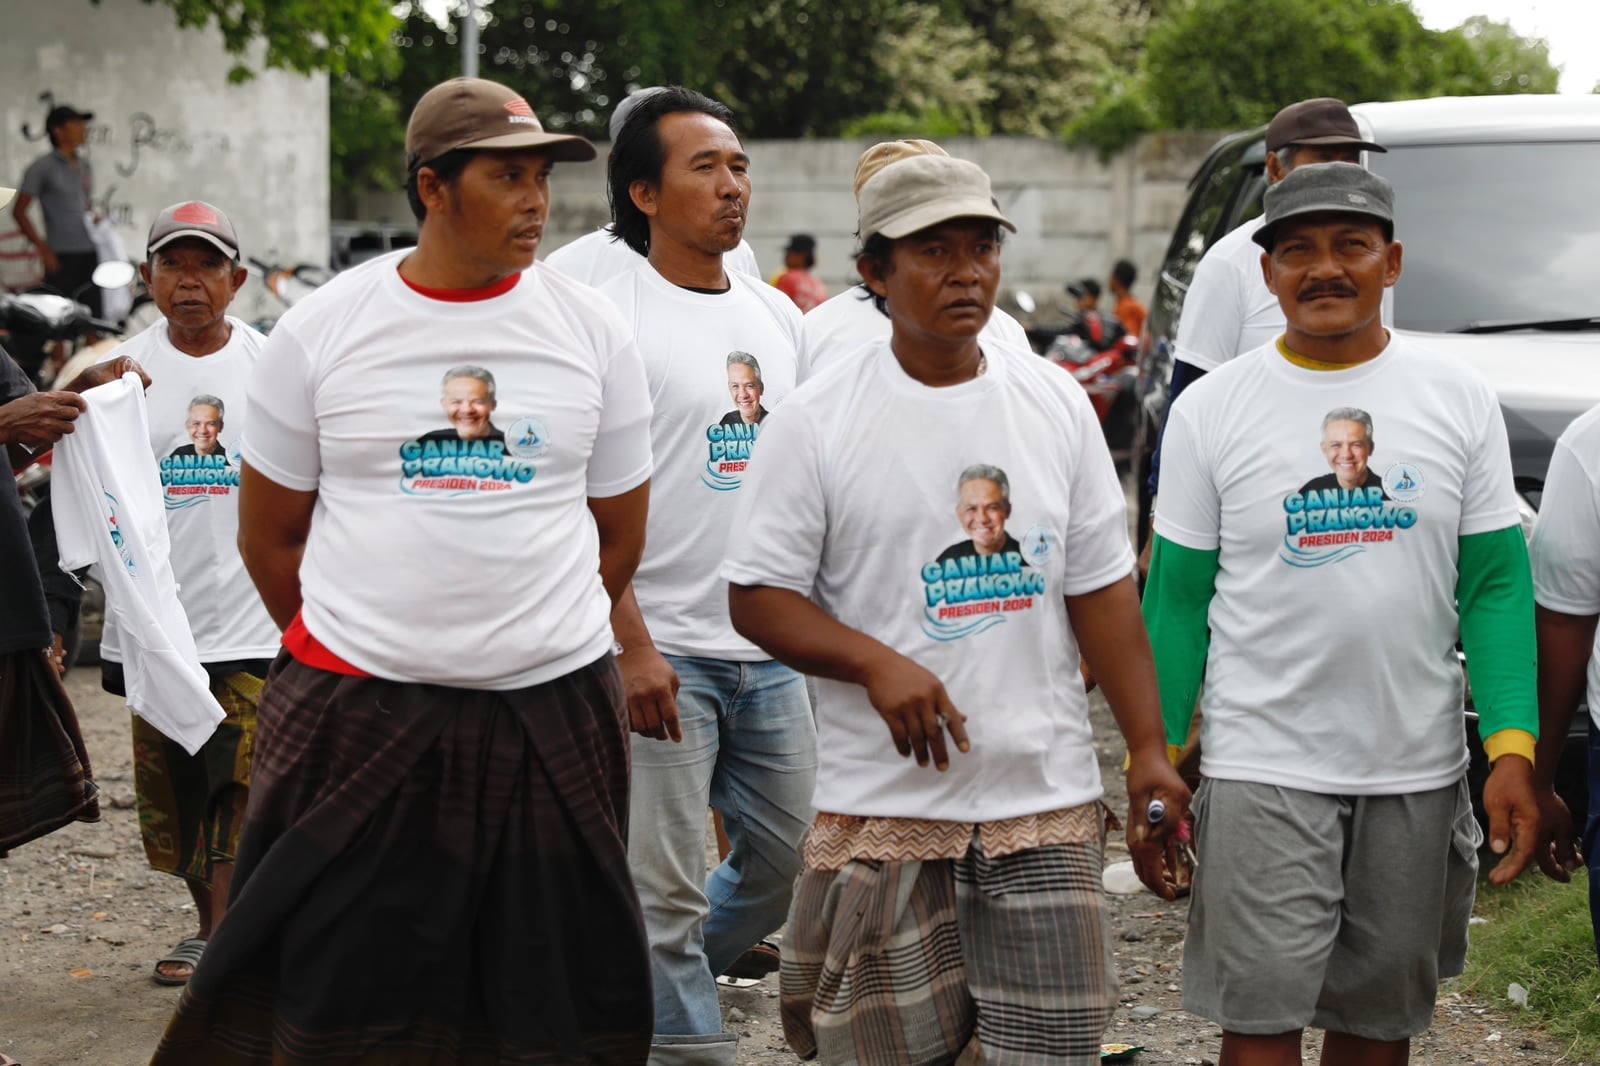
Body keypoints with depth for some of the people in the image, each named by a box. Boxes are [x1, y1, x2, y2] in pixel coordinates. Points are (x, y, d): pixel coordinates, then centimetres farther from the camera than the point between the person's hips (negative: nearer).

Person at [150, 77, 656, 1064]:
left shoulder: (592, 331, 5)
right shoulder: (323, 327, 1)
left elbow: (620, 536, 12)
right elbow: (269, 534, 7)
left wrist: (536, 645, 10)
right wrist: (352, 648, 8)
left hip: (552, 714, 1)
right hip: (356, 715, -1)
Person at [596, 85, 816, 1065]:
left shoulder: (778, 314, 12)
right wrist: (632, 647, -18)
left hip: (772, 649, 7)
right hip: (664, 649, -7)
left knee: (789, 860, 13)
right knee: (669, 889, -3)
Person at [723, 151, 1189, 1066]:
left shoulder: (1056, 403, 8)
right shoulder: (818, 421, -2)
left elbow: (1102, 589, 10)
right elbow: (759, 596, -2)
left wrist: (1149, 749, 4)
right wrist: (878, 665, -18)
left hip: (1047, 798, 3)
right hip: (885, 809, -2)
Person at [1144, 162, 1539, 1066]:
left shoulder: (1460, 398, 3)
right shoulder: (1211, 408, 0)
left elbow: (1496, 584, 3)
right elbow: (1179, 597, 3)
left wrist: (1513, 750, -7)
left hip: (1420, 774, 2)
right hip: (1264, 772, -2)